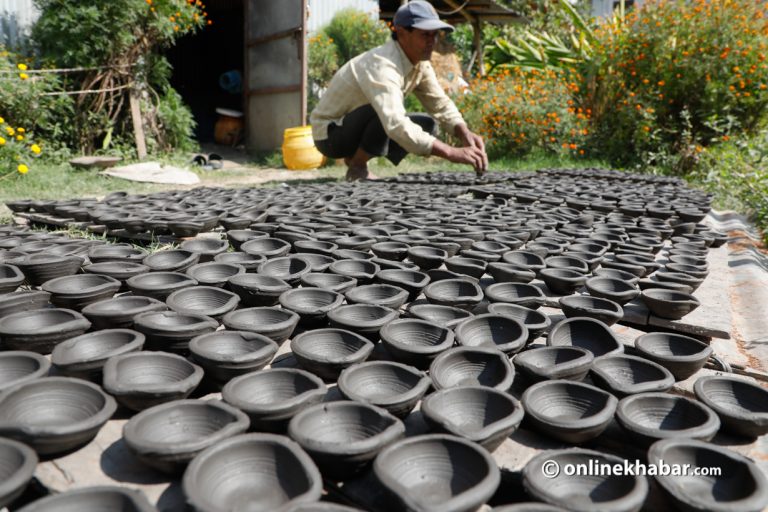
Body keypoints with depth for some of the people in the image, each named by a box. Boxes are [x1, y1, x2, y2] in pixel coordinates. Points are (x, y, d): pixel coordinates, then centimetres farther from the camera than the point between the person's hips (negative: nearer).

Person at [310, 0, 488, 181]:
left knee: (427, 125, 1)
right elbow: (396, 125, -44)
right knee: (384, 112, -33)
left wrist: (464, 133, -23)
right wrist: (451, 153, -47)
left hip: (357, 130, 9)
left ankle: (354, 157, 6)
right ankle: (357, 167, -11)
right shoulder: (381, 66, -31)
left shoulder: (420, 61, -5)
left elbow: (441, 104, -2)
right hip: (329, 134, -9)